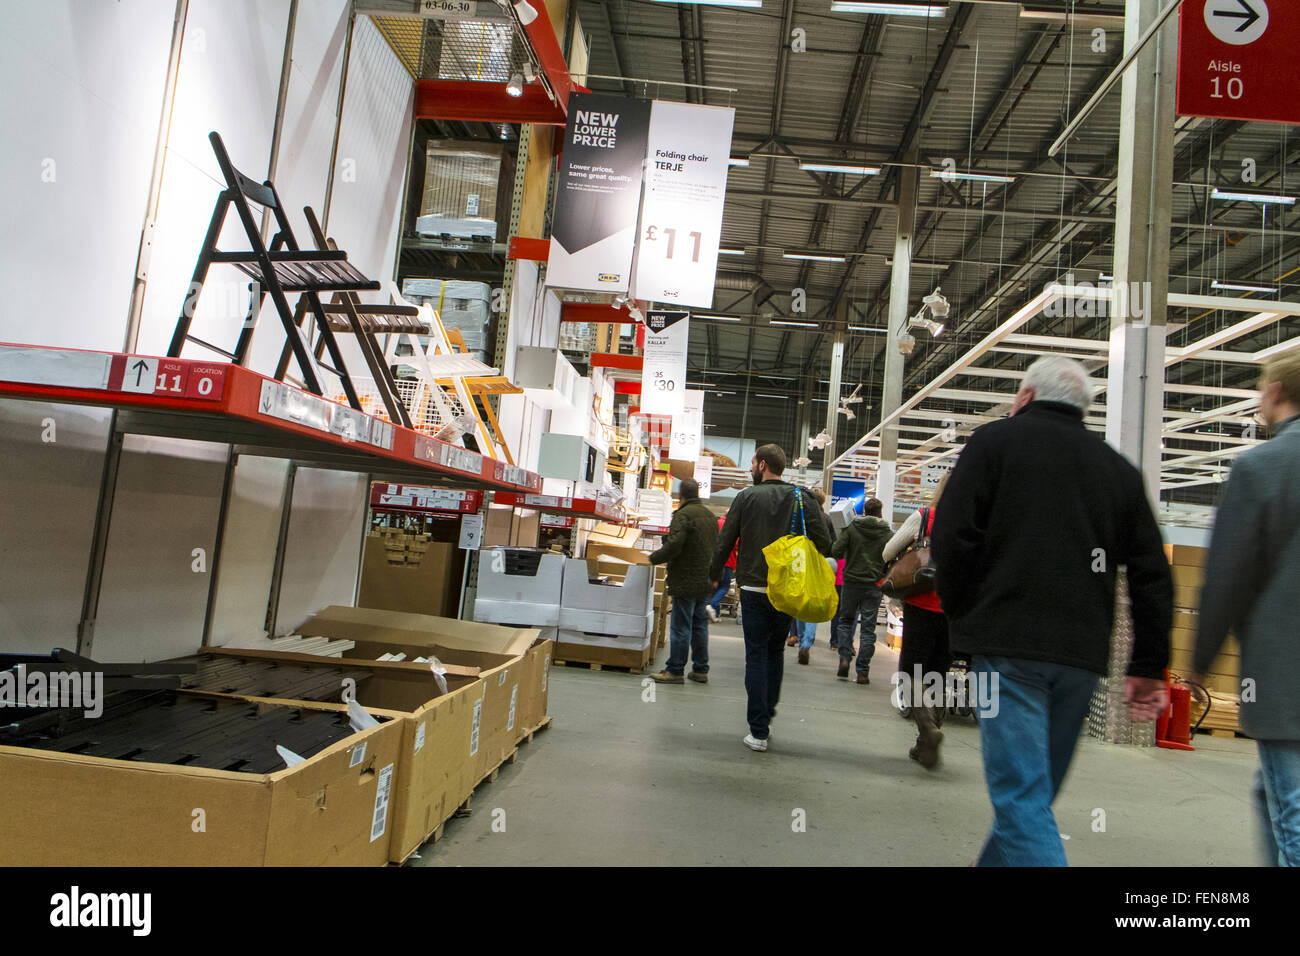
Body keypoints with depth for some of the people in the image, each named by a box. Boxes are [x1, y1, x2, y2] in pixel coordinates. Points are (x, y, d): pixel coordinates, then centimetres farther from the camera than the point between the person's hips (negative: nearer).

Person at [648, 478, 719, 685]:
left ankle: (675, 670, 4)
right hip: (706, 581, 8)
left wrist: (653, 558, -7)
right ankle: (700, 669, 20)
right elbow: (716, 547, 19)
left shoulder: (683, 515, -14)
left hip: (686, 582, -8)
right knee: (700, 624, 14)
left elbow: (673, 546, -22)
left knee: (680, 626, -2)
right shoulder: (709, 514, 13)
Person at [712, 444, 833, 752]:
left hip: (754, 589, -2)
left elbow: (725, 542, -2)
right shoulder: (803, 498, 0)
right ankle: (766, 714, 25)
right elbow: (824, 543, -5)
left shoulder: (747, 497, -4)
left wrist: (714, 575, 13)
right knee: (775, 651, 19)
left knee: (756, 656, 2)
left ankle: (759, 732, 2)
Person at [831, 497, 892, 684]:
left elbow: (836, 551, -10)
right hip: (874, 586, 0)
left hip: (851, 582, 0)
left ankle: (845, 658, 0)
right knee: (868, 628, 5)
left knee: (845, 620, 17)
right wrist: (884, 576, 12)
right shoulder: (888, 534, 0)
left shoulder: (851, 527, -3)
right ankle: (863, 672, 4)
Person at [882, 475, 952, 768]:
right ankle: (925, 744, 19)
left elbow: (887, 554, 1)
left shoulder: (922, 517, -6)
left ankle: (928, 728, -18)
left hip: (922, 607, -3)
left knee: (911, 673, 6)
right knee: (937, 675, 14)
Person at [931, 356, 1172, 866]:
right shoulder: (1119, 467, 16)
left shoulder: (995, 440, 3)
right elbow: (1153, 576, 12)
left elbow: (953, 537, -8)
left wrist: (962, 618, 5)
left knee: (1021, 797, -5)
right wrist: (1149, 666, 14)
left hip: (1010, 644, -5)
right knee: (1035, 792, 18)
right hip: (1083, 653, 6)